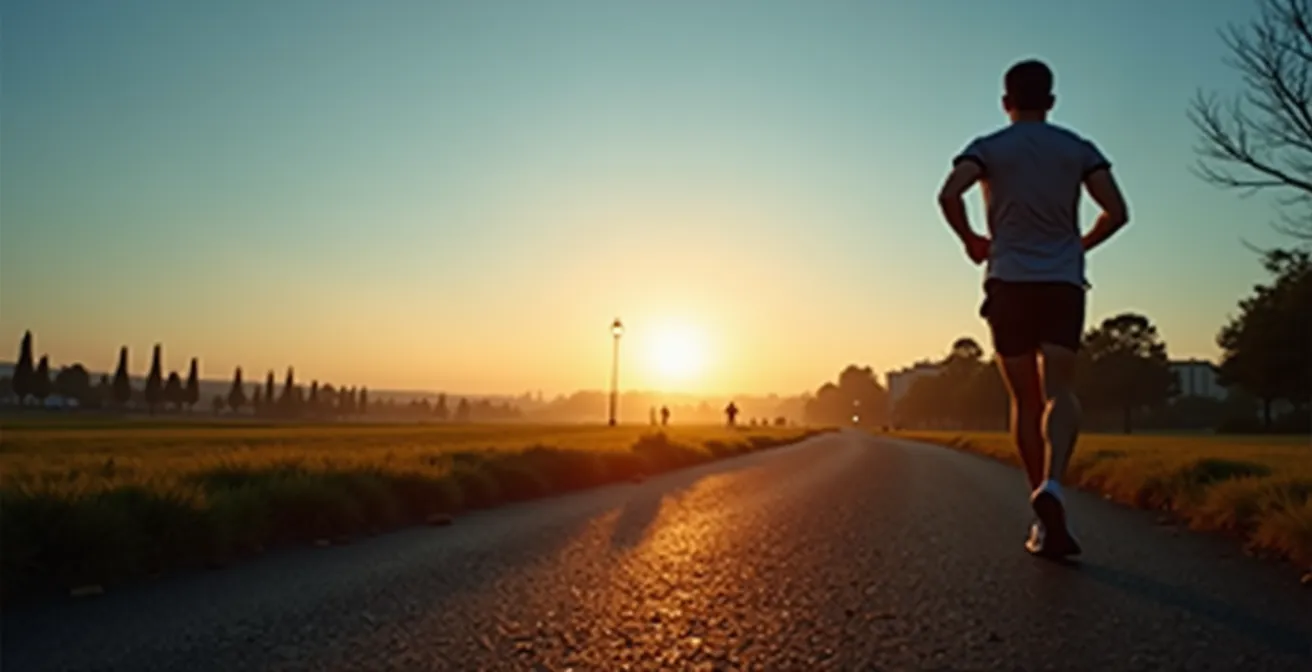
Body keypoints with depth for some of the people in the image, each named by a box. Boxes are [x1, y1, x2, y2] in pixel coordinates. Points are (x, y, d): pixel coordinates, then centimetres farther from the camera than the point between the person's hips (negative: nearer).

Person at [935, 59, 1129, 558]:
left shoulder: (988, 148, 6)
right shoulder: (1077, 149, 11)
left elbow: (949, 195, -13)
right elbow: (1116, 212, 3)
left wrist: (971, 240, 3)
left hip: (1008, 284, 0)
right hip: (1063, 283, 0)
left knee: (1025, 401, 6)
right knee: (1059, 393, -6)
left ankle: (1045, 519, 8)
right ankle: (1052, 485, -33)